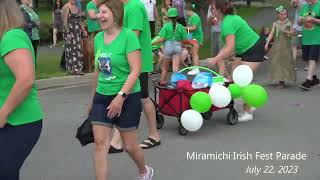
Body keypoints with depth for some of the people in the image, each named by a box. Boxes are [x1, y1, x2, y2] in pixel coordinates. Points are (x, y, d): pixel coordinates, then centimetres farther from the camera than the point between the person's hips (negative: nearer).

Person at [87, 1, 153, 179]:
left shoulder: (128, 36, -14)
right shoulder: (98, 38, 5)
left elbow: (136, 70, -19)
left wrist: (120, 96, -25)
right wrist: (92, 97, 19)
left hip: (127, 97, -5)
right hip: (102, 97, 5)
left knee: (130, 145, 8)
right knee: (100, 143, 0)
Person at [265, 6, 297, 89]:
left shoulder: (288, 23, 2)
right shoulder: (275, 24, 3)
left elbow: (293, 32, 3)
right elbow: (271, 34, -3)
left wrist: (286, 31, -16)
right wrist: (267, 43, -13)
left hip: (286, 45, 0)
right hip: (277, 45, 0)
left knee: (286, 62, 0)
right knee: (277, 62, -1)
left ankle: (283, 81, 7)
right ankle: (280, 81, 7)